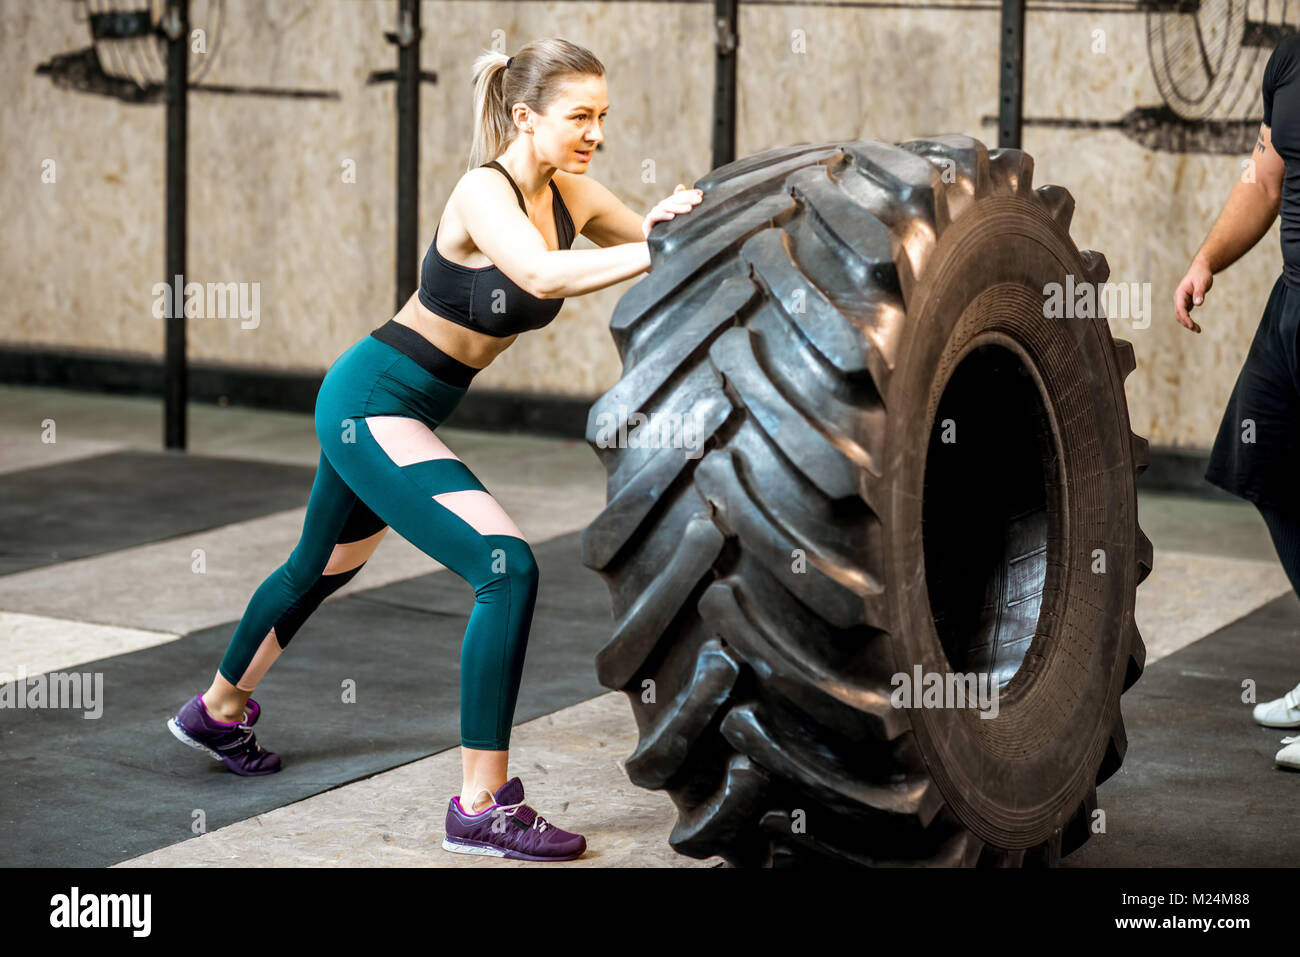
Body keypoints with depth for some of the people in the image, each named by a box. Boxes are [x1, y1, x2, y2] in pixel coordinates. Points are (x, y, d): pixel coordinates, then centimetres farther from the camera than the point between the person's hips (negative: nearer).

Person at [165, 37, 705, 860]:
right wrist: (654, 249, -48)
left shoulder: (571, 196, 0)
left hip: (395, 408, 10)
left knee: (323, 570, 29)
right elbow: (542, 274, -43)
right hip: (371, 403, -10)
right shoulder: (485, 192, -24)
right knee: (506, 568, -21)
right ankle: (483, 806, -15)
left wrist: (677, 222, -19)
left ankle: (219, 711, 53)